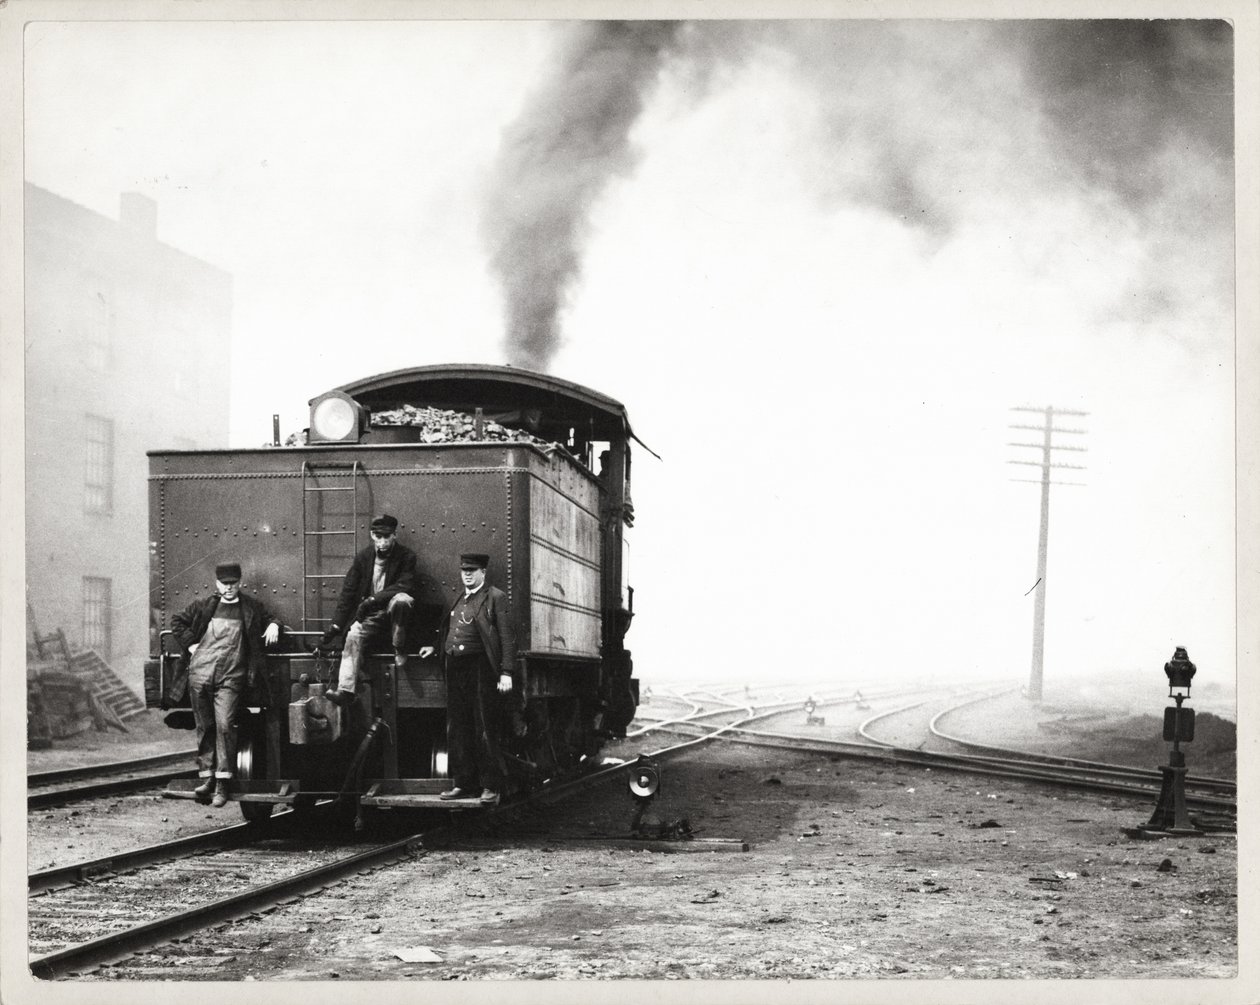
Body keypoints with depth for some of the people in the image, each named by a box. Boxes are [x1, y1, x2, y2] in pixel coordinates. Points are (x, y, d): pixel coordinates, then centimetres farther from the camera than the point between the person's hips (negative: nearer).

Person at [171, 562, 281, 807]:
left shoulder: (251, 607, 10)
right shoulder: (204, 606, 11)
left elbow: (271, 618, 26)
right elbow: (177, 621, 20)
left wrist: (273, 626, 3)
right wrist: (190, 644, 8)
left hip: (230, 677, -2)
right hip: (200, 674, 2)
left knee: (225, 725, -13)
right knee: (204, 727, 5)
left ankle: (222, 784, -11)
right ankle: (206, 776, 12)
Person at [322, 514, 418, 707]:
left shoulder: (406, 556, -6)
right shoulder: (363, 557, 3)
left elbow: (405, 586, -20)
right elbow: (348, 591, 5)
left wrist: (374, 599, -29)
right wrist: (335, 625, -2)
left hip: (393, 612, -3)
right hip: (370, 616, 3)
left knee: (401, 599, -35)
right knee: (354, 635, -25)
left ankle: (399, 650, -18)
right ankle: (345, 690, -33)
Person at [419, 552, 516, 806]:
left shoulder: (495, 597, -3)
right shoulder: (458, 601, 19)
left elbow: (507, 638, -8)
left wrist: (506, 673, -14)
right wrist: (435, 647, 15)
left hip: (480, 669, -7)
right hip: (454, 668, 7)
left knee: (484, 729, -4)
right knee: (457, 730, 9)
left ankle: (491, 787, 1)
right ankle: (465, 784, 16)